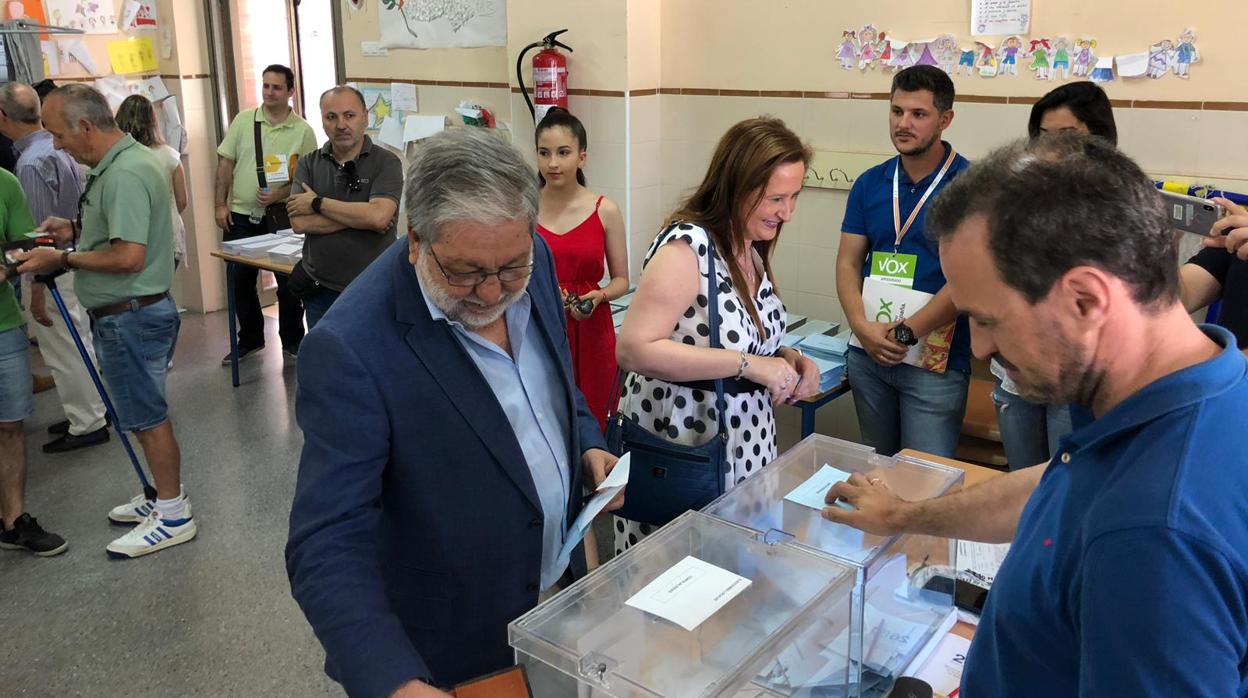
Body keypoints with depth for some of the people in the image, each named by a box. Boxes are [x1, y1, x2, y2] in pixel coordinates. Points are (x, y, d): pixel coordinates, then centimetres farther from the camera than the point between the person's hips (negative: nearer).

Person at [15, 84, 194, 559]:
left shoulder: (125, 175, -22)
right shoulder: (122, 163, 11)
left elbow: (128, 256, -28)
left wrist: (63, 259, -17)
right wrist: (77, 229, 12)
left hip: (130, 317, -10)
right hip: (127, 314, 10)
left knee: (147, 418, 1)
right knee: (144, 414, 19)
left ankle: (173, 517, 13)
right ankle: (165, 495, 33)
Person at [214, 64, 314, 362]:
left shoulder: (303, 131, -5)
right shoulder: (243, 120, 3)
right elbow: (225, 163, 5)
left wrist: (279, 195, -20)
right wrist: (221, 204, 0)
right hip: (241, 215, 3)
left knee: (289, 281, 5)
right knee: (240, 281, 11)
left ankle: (292, 342, 21)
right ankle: (250, 340, 27)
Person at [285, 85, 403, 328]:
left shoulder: (386, 162, -6)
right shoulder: (309, 164, 4)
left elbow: (379, 216, -22)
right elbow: (299, 222, -8)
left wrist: (317, 203, -12)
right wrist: (360, 217, -15)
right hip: (321, 290, 3)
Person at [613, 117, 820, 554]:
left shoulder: (752, 249, 6)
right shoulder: (687, 247, -20)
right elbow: (633, 349, -26)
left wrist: (783, 358, -1)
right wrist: (749, 365, -26)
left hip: (746, 446, 8)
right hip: (682, 456, -8)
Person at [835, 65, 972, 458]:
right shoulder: (869, 184, 6)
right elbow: (848, 263, 3)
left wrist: (905, 333, -18)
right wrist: (862, 327, -13)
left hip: (936, 360, -4)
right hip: (868, 356, 5)